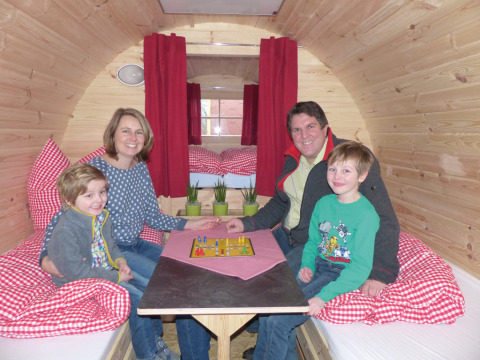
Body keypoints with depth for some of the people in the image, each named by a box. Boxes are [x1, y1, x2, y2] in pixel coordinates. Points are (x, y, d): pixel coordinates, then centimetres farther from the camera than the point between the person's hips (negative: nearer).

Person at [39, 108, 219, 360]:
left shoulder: (141, 168, 4)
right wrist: (47, 256, -29)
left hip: (136, 245, 7)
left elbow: (153, 217, 7)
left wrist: (191, 224, -1)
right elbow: (63, 216, -14)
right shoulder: (95, 168, -15)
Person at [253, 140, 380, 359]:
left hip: (342, 275, -6)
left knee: (278, 322, -17)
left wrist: (324, 297, -23)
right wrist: (307, 265, -3)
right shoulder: (324, 203, 4)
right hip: (318, 267, 6)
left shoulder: (367, 214, -16)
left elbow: (361, 268, -18)